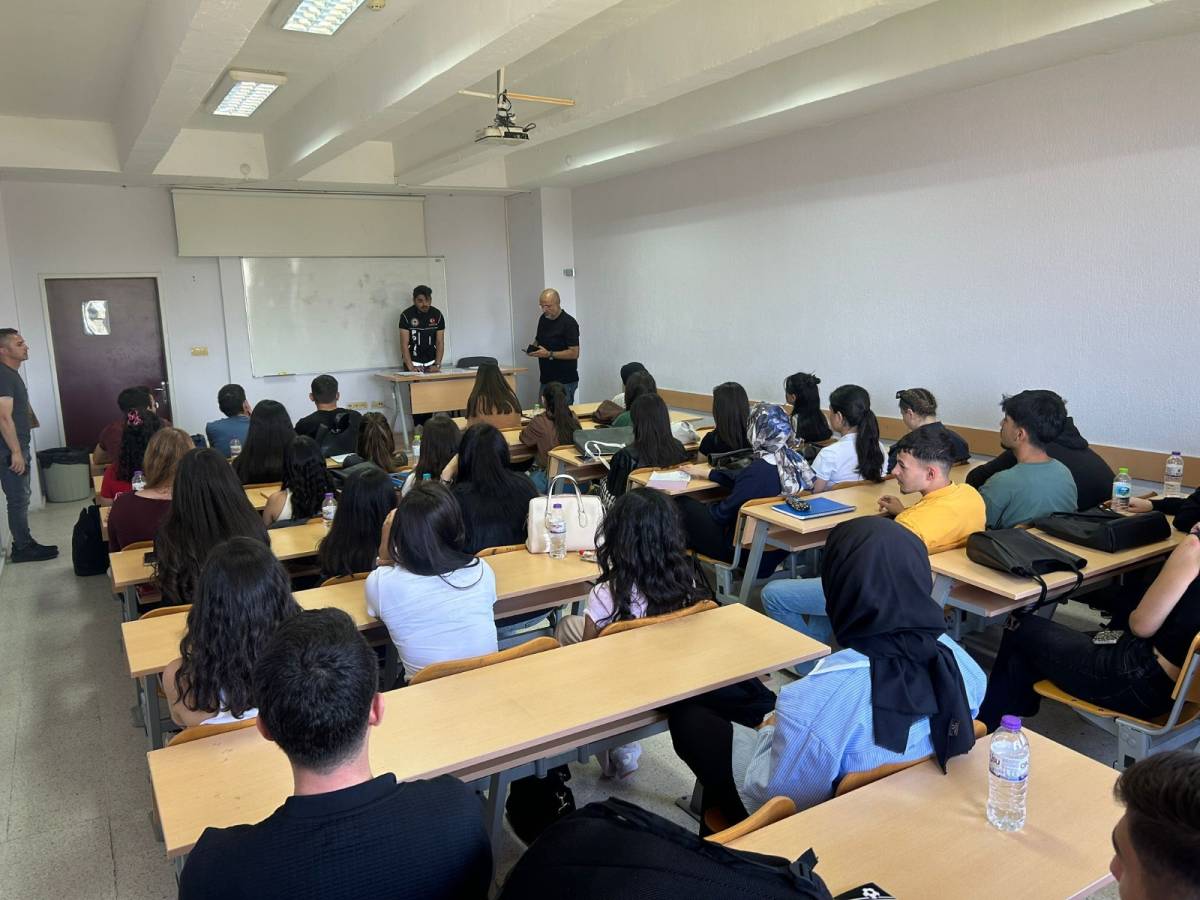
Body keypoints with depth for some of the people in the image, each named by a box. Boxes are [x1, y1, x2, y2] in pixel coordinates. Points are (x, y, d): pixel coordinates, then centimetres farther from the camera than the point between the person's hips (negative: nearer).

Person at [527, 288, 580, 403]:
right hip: (546, 379, 7)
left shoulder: (569, 323, -13)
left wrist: (549, 354, -22)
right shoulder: (543, 319, 9)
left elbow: (574, 353, -18)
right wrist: (533, 348, 0)